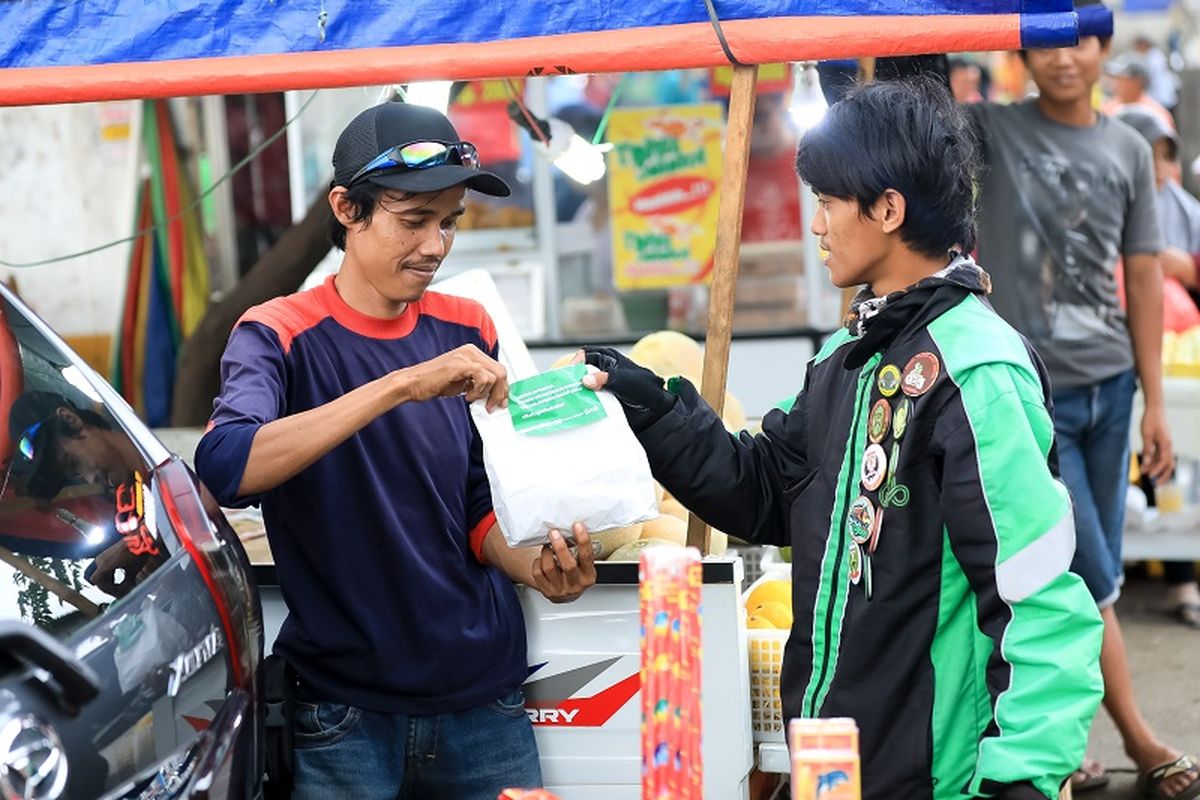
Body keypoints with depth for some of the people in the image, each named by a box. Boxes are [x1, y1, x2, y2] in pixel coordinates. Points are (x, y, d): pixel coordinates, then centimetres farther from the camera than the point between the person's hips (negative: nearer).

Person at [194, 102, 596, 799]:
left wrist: (537, 569, -12)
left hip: (484, 697, 4)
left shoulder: (466, 331, 4)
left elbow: (479, 506, 10)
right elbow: (224, 466, -27)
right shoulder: (282, 335, -8)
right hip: (344, 710, -4)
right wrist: (404, 384, -33)